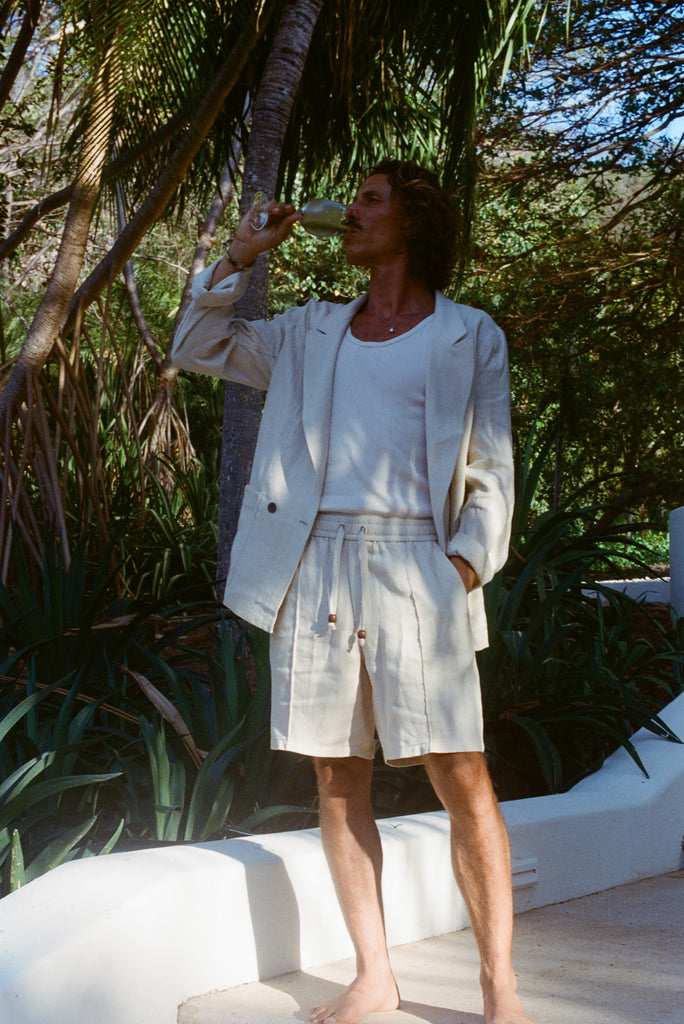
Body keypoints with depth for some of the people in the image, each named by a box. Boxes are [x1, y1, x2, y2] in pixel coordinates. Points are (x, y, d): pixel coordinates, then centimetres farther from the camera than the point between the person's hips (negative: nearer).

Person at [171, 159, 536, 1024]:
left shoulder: (469, 335, 9)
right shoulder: (311, 333, 19)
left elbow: (490, 471, 6)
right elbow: (197, 349, 22)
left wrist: (468, 563, -7)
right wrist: (241, 255, 13)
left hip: (415, 568, -4)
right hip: (315, 567, 4)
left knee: (462, 780, -10)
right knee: (338, 778, 5)